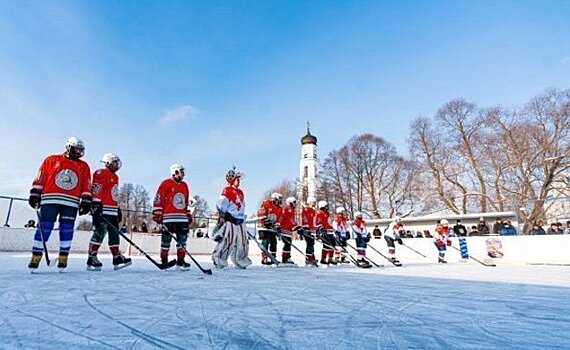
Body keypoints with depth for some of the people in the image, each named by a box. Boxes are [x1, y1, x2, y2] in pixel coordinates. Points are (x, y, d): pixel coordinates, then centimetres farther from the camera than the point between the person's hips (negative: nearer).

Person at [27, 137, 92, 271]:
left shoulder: (84, 167, 15)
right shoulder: (51, 160, 10)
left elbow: (86, 187, 12)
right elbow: (40, 179, 8)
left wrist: (86, 201, 5)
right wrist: (35, 193, 2)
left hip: (71, 204, 2)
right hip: (50, 200, -2)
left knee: (67, 231, 1)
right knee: (44, 228, -4)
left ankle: (63, 259, 9)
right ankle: (36, 256, 6)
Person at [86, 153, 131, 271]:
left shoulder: (115, 177, 24)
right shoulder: (101, 173, -4)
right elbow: (95, 189, -15)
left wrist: (118, 209, 26)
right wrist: (96, 204, -23)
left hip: (113, 211, 10)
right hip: (102, 209, -10)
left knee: (114, 233, 9)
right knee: (99, 233, -11)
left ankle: (117, 258, 13)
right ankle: (91, 258, -5)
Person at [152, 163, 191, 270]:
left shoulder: (184, 185, 17)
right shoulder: (165, 183, -4)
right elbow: (158, 199, -6)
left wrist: (188, 214, 20)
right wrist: (157, 213, -9)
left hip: (182, 218, 6)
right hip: (168, 217, -6)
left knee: (182, 239, 5)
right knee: (166, 239, 3)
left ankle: (180, 261, 12)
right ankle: (164, 261, 15)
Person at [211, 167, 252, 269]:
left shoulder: (241, 192, 19)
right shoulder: (227, 190, -6)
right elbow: (221, 204, -13)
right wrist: (221, 216, -18)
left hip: (240, 220, 8)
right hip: (229, 219, -8)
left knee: (243, 241, 9)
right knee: (227, 240, -12)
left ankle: (240, 261, 21)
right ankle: (218, 260, -2)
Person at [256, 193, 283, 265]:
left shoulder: (279, 208, 12)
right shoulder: (266, 203, -8)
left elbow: (279, 218, 10)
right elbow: (260, 213, -16)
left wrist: (277, 225, -6)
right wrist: (265, 221, -22)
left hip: (272, 227, 7)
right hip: (264, 226, -7)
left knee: (274, 242, 7)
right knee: (266, 241, -12)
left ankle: (273, 258, 17)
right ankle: (264, 258, -8)